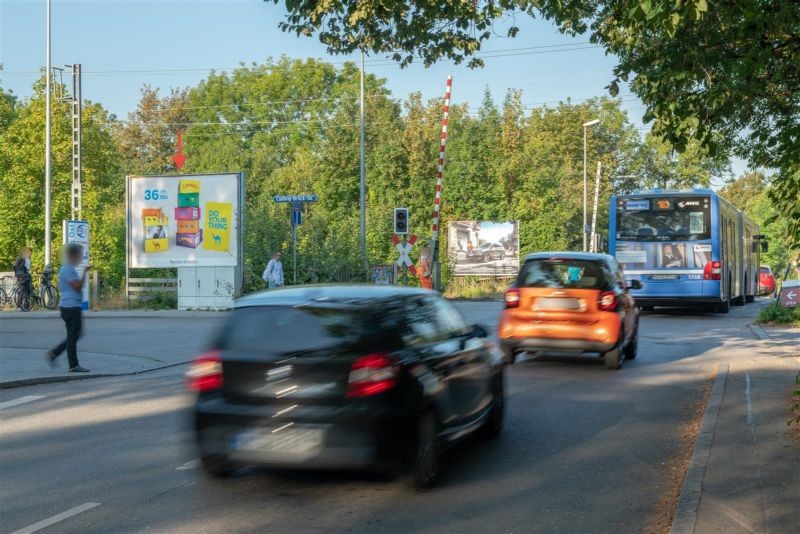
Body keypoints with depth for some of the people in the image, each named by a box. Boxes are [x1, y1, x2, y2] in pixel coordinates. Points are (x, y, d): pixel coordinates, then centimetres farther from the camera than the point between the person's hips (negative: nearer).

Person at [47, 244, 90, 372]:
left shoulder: (69, 268, 17)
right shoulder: (68, 269, -15)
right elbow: (78, 286, -20)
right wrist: (85, 273, -15)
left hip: (73, 307, 10)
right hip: (71, 306, -10)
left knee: (74, 335, 16)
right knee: (73, 336, -4)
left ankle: (53, 353, 19)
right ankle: (74, 365, 1)